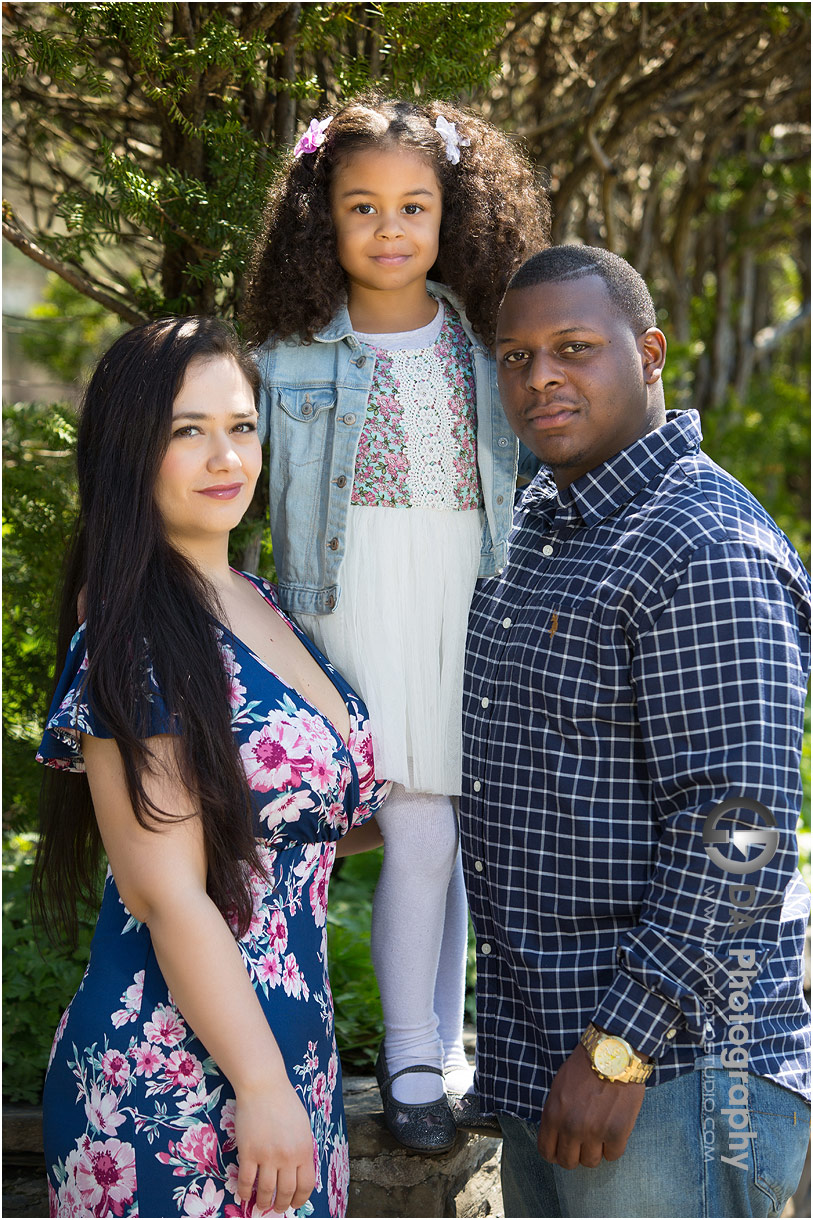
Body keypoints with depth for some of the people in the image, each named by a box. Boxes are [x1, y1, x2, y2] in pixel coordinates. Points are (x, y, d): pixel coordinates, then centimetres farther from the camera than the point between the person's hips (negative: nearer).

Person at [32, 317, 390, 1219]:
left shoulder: (261, 606, 9)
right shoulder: (135, 645, -16)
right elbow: (169, 894, -19)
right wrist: (262, 1086, -18)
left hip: (293, 1044, 8)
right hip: (175, 1089, -8)